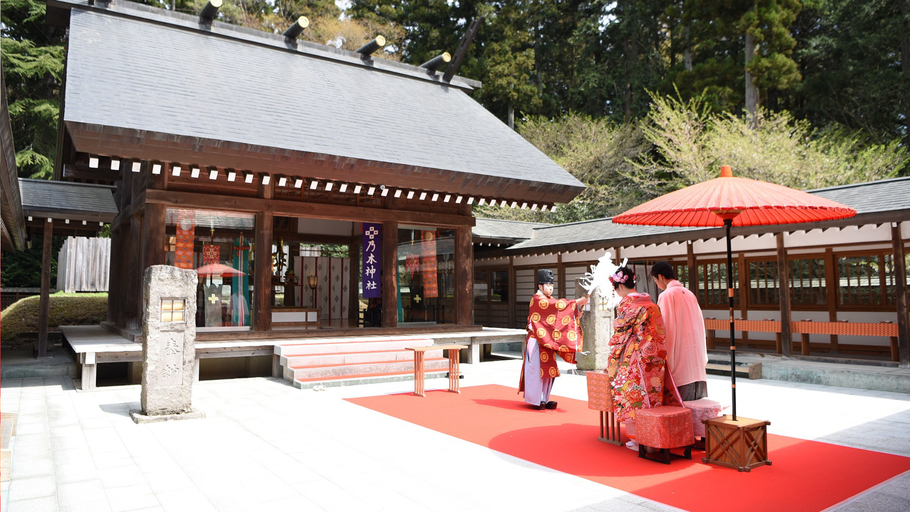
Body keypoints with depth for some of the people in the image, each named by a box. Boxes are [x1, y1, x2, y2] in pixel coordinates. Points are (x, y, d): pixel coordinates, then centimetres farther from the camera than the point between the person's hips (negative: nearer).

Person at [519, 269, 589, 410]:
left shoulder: (550, 299, 16)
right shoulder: (537, 299, -11)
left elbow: (558, 316, 8)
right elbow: (556, 305, -24)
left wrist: (575, 316, -9)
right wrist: (576, 303, -27)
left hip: (548, 340, 8)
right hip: (537, 339, -8)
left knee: (548, 369, 8)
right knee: (536, 369, -5)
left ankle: (544, 399, 15)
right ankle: (535, 400, 3)